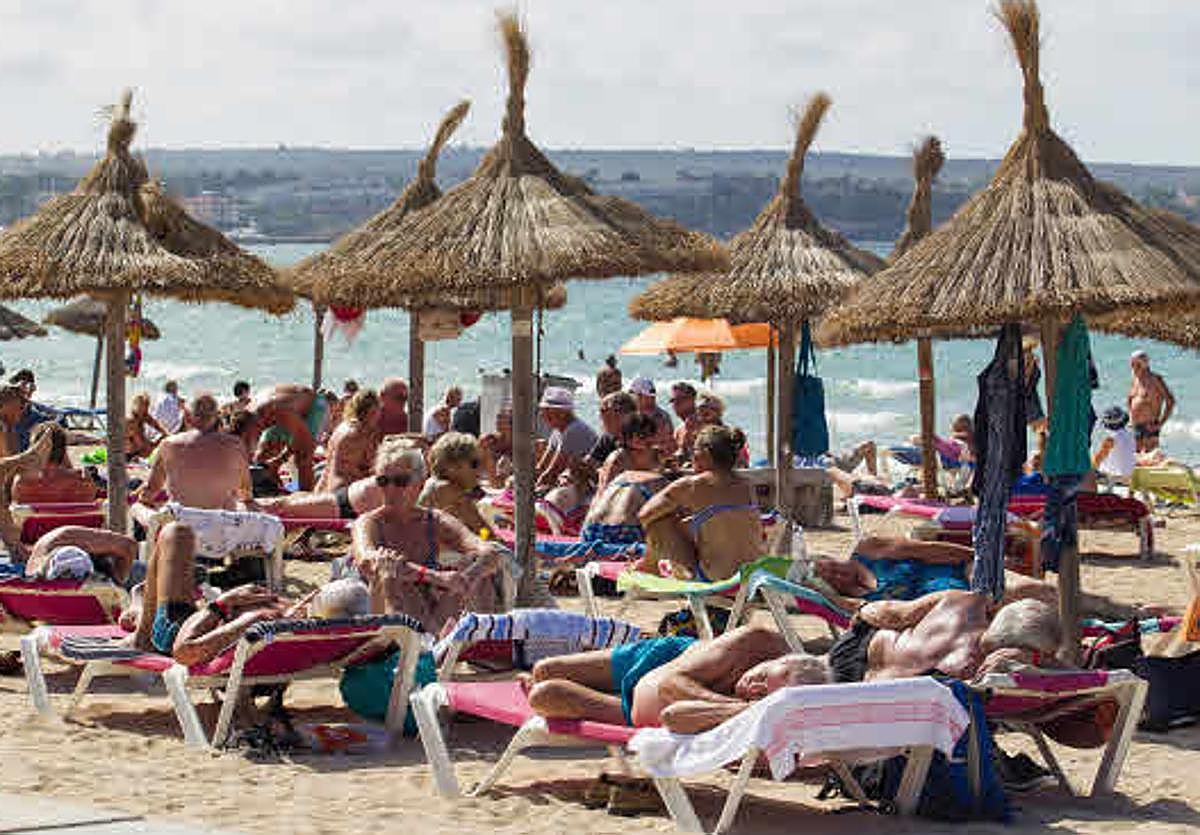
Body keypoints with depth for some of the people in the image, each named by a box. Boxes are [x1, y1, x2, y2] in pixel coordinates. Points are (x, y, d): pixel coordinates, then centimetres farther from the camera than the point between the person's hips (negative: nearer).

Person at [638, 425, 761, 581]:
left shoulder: (690, 486, -10)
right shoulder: (747, 486, 5)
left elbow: (645, 514, -1)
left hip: (714, 578, -6)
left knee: (657, 521, 9)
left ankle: (651, 564, 35)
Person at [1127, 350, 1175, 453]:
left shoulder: (1155, 380, -12)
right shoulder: (1135, 380, 11)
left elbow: (1170, 401, -15)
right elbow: (1130, 399, 30)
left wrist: (1161, 423, -17)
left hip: (1150, 427, -8)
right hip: (1136, 426, 8)